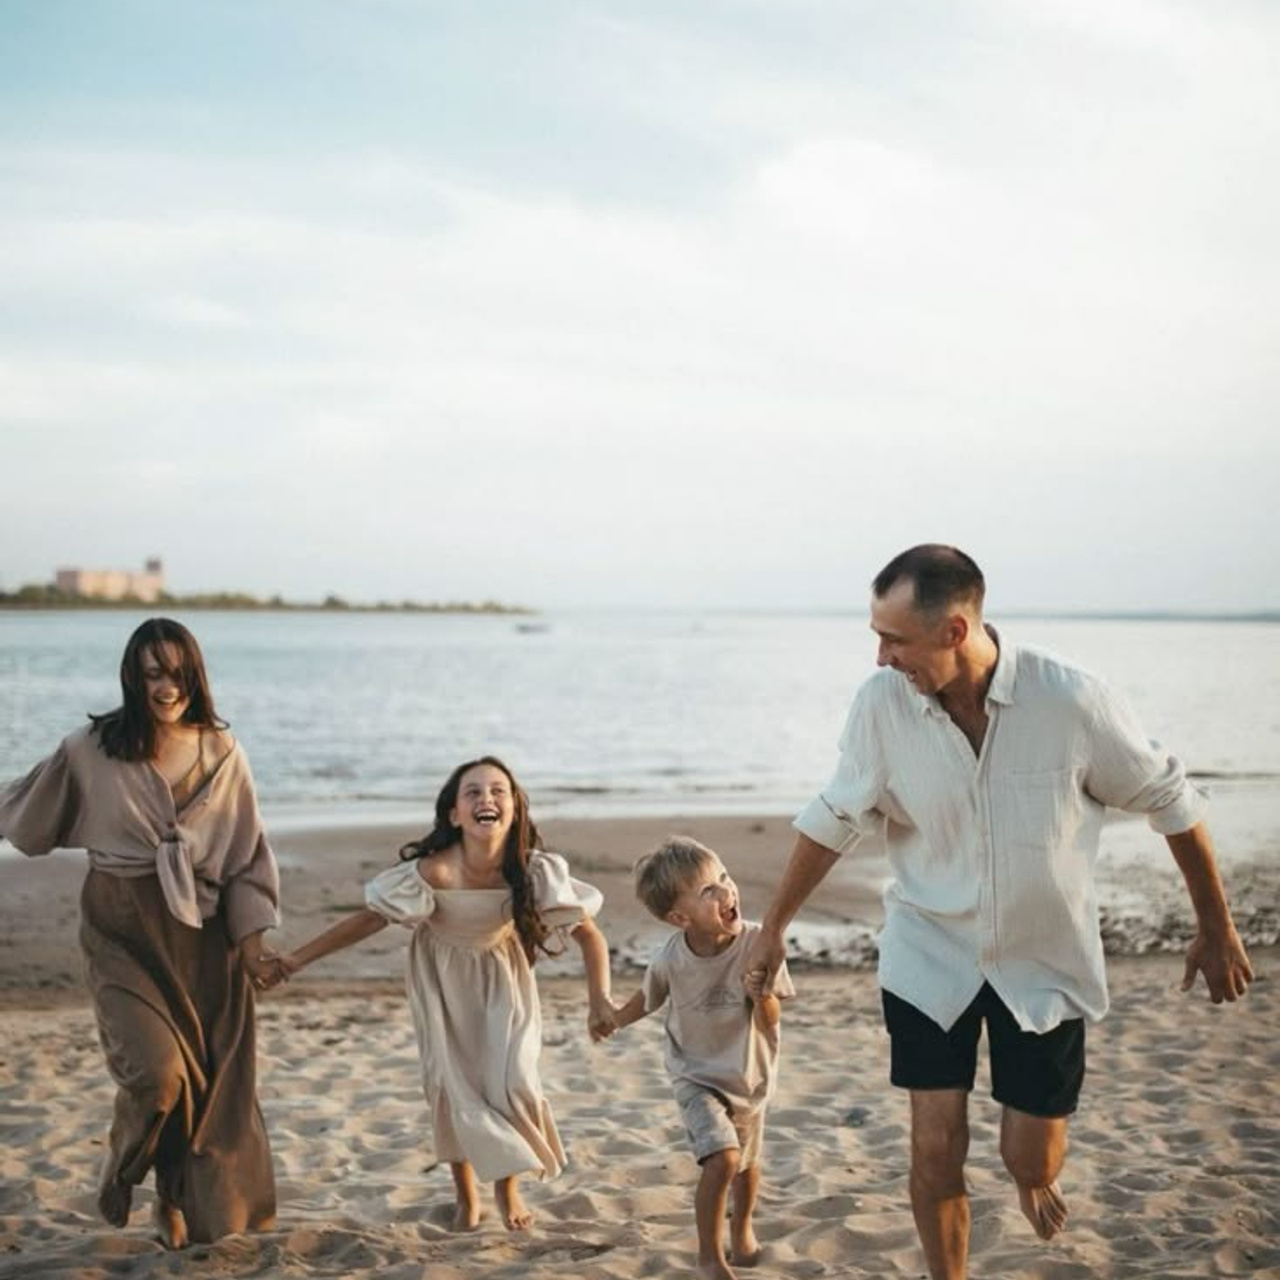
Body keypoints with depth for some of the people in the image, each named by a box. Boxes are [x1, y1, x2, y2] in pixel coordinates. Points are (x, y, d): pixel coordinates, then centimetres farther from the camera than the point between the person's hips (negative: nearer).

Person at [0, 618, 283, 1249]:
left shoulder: (220, 752, -1)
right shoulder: (92, 749, -7)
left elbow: (246, 849, 3)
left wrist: (250, 936, -1)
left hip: (200, 933, 2)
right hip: (122, 930, -2)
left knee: (208, 1076, 5)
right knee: (157, 1071, -14)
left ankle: (178, 1200, 27)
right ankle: (122, 1168, 18)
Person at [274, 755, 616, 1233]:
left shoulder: (535, 872, -30)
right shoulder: (432, 874, -35)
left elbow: (589, 933, -17)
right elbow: (369, 919, -22)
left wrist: (600, 1000, -27)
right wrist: (297, 958, -23)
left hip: (501, 973, 1)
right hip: (442, 974, -1)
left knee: (511, 1082, -9)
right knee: (450, 1082, -2)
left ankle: (508, 1186, 21)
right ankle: (466, 1196, 24)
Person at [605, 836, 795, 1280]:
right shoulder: (670, 960, -23)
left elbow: (769, 1022, -21)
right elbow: (647, 998, 2)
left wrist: (760, 990, -39)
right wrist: (613, 1020, 14)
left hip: (749, 1076, 2)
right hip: (697, 1077, -2)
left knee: (747, 1162, 22)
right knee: (722, 1159, -22)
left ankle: (742, 1230, 53)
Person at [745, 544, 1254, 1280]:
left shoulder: (1072, 702, -23)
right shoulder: (883, 703, -17)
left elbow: (1169, 800, -8)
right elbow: (836, 820, -1)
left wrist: (1217, 928, 1)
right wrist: (774, 929, 7)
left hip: (1045, 962, -1)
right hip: (931, 957, 1)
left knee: (1032, 1163, 6)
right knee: (936, 1154, 1)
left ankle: (1035, 1180, 44)